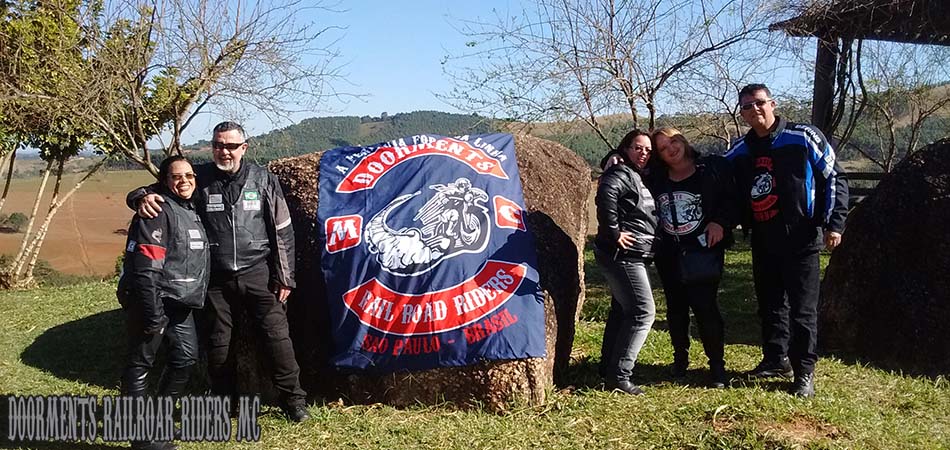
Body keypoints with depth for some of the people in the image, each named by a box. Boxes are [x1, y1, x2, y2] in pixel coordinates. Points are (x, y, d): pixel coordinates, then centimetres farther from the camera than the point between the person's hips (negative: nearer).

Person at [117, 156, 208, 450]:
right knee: (140, 363, 0)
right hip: (155, 301, -9)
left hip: (181, 304, 9)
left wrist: (196, 301, 20)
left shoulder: (191, 211, 15)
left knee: (186, 359, 11)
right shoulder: (159, 211, -14)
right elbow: (146, 268, -21)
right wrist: (153, 314, -23)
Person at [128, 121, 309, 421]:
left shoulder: (263, 180, 0)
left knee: (276, 335, -4)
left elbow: (282, 231, 3)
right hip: (216, 279, 1)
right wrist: (142, 197, -20)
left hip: (257, 273, -1)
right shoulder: (199, 179, 0)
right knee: (218, 343, 10)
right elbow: (158, 190, 6)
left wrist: (284, 278, 1)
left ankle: (293, 399, 11)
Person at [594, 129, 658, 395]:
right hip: (624, 254, -10)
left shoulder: (636, 177, 17)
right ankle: (619, 376, -9)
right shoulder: (620, 174, -13)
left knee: (623, 310, 16)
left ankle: (610, 368, 25)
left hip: (631, 256, 10)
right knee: (643, 312, -11)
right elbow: (606, 196, -34)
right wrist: (614, 233, -28)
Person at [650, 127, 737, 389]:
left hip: (703, 250, -4)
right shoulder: (656, 179, 7)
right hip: (668, 254, 4)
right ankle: (680, 359, 27)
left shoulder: (712, 169, -2)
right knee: (676, 307, 13)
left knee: (705, 306, -8)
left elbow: (732, 199, 0)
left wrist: (721, 222, -15)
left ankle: (717, 365, 2)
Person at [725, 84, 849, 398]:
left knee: (803, 309, -1)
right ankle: (776, 360, 28)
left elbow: (834, 179, -4)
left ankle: (804, 371, 8)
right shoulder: (740, 152, 7)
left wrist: (834, 223, -10)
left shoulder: (803, 138, -6)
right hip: (763, 242, 5)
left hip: (801, 240, -5)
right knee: (770, 304, 14)